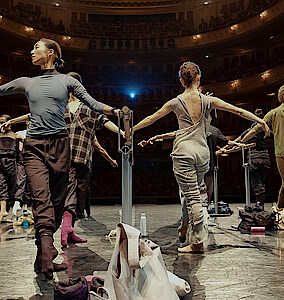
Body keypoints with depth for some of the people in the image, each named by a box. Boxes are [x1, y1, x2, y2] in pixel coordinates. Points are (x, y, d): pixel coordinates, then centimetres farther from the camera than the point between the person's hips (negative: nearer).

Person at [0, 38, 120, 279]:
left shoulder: (66, 81, 11)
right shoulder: (26, 83, 17)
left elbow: (92, 103, 4)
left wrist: (115, 110, -11)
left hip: (59, 144, -1)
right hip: (34, 146, 1)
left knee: (56, 200, 0)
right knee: (41, 197, -16)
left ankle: (42, 256, 12)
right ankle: (47, 254, -23)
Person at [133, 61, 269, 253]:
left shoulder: (176, 102, 1)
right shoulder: (208, 101, 3)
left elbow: (151, 119, 10)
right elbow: (238, 111, 6)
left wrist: (131, 129, 24)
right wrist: (262, 122, 16)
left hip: (184, 152, -3)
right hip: (203, 152, 3)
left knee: (191, 195, -2)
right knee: (195, 192, 19)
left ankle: (198, 242, 4)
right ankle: (198, 232, 23)